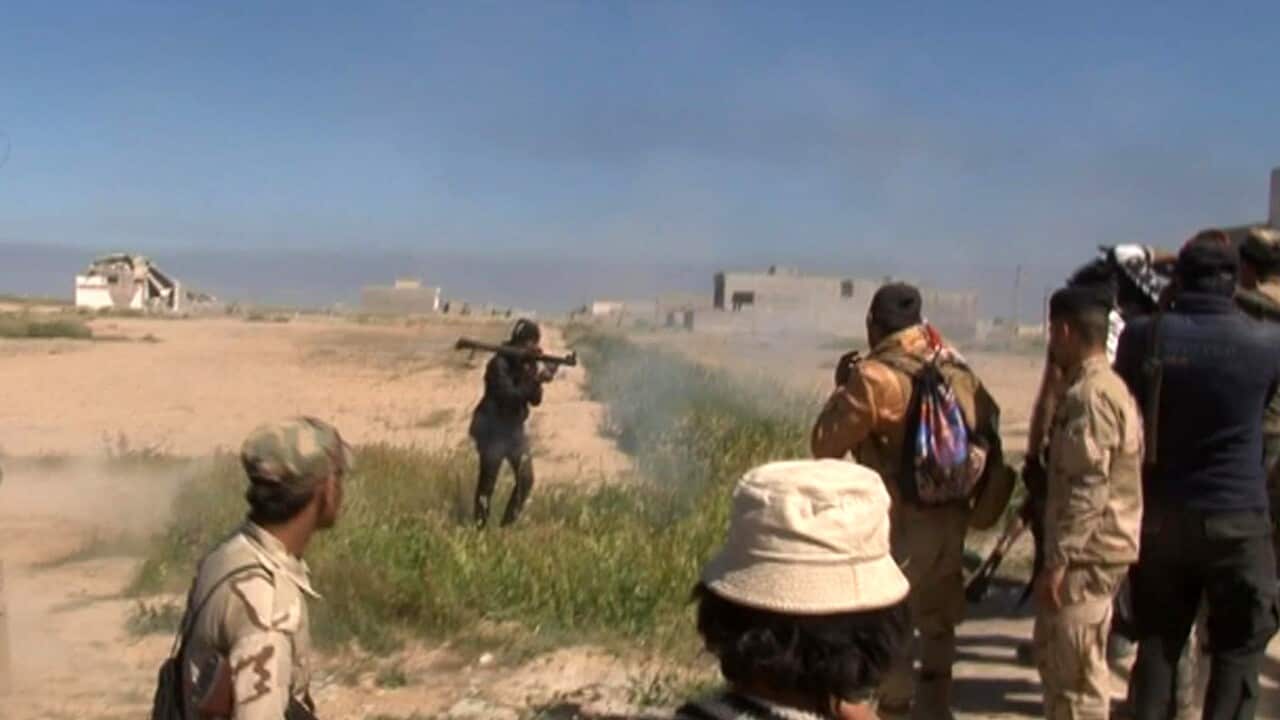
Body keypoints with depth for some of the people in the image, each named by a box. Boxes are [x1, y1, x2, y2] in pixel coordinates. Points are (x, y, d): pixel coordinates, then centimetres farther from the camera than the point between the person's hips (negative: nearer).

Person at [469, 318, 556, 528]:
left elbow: (535, 400, 1)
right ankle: (480, 526, 7)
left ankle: (508, 524, 13)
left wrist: (536, 380, -17)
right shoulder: (500, 363, -17)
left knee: (526, 480, 0)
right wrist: (537, 380, -30)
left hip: (515, 428, 7)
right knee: (488, 481, -3)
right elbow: (509, 395, -26)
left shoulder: (528, 364, 3)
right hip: (493, 429, -7)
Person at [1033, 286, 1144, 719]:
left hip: (1089, 553, -10)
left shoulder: (1089, 395, -19)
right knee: (1052, 652, 21)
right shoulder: (1109, 386, 14)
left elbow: (1087, 488, -24)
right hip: (1098, 548, 10)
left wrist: (1058, 560, -21)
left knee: (1077, 668, -3)